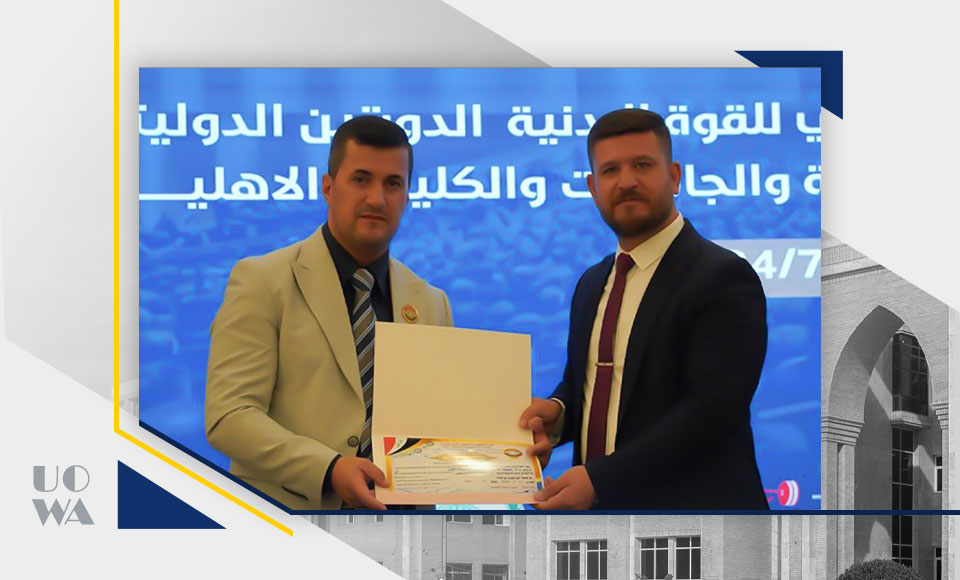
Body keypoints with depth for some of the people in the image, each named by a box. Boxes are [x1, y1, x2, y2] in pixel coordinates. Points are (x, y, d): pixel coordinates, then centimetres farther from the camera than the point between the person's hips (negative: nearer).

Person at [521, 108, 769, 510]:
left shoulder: (723, 278, -12)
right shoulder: (591, 285, 12)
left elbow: (713, 407, -20)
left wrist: (600, 478, -25)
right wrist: (556, 410, -3)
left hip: (691, 505, -6)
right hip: (596, 502, 6)